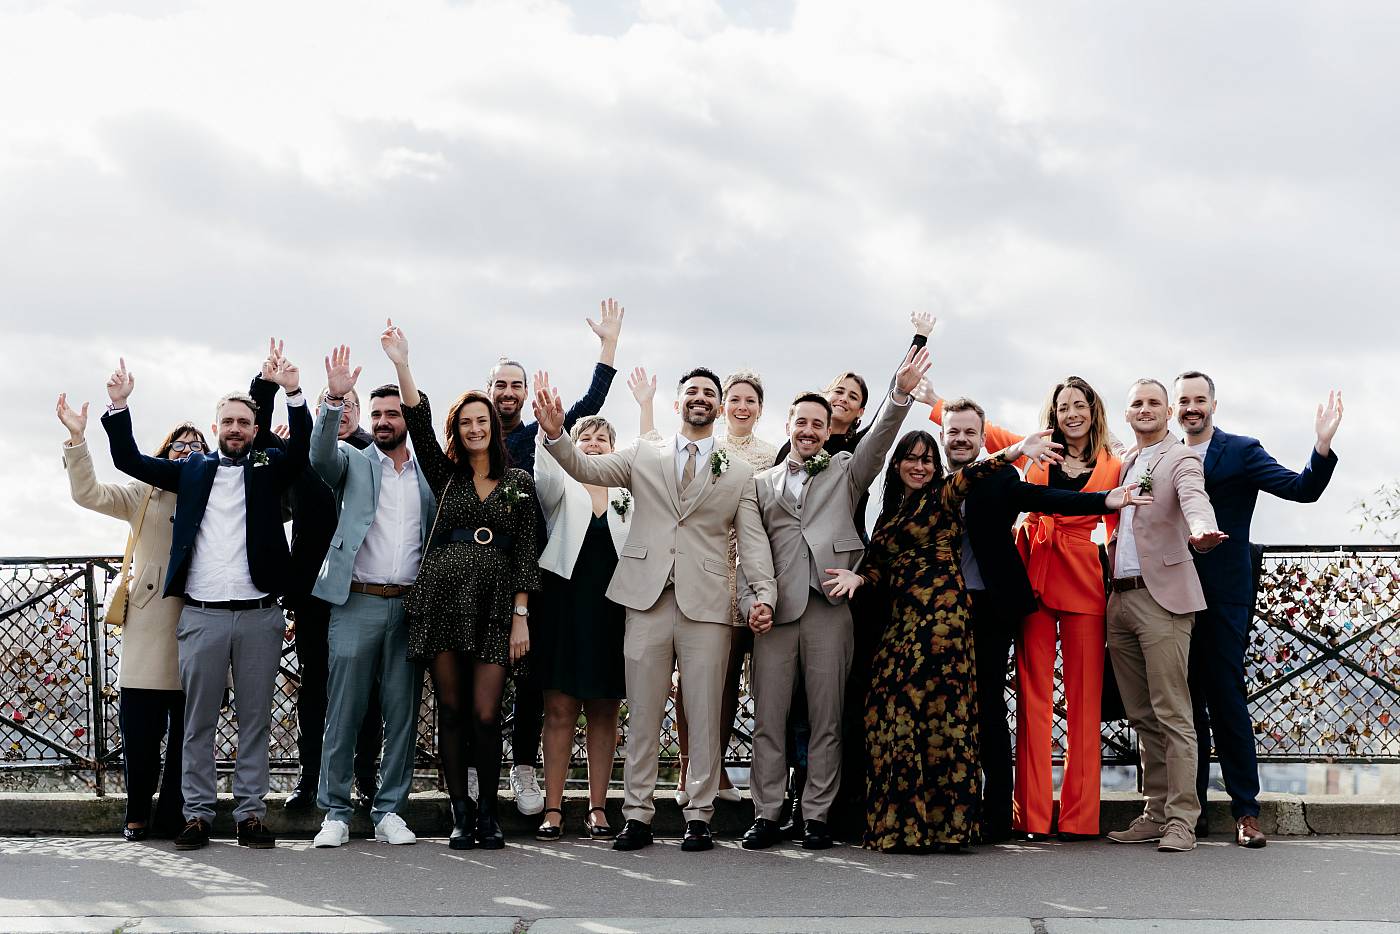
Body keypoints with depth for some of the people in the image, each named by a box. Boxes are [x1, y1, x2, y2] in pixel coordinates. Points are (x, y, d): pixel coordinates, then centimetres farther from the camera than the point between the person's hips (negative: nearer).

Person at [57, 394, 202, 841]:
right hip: (148, 624, 0)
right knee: (139, 727, -2)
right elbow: (89, 493, 4)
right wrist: (77, 439, -7)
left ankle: (172, 816, 11)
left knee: (187, 729, 2)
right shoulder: (144, 495, 13)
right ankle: (137, 815, 11)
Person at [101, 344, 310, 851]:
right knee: (198, 721, 4)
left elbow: (302, 448, -8)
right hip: (202, 615, 1)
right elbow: (129, 460, 9)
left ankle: (250, 813, 10)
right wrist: (119, 407, -3)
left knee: (255, 720, 4)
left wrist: (294, 393, -22)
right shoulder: (192, 470, 13)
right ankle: (197, 814, 9)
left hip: (259, 615, 0)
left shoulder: (268, 469, 10)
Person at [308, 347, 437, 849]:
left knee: (402, 714, 5)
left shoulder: (429, 474, 13)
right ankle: (335, 813, 7)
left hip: (410, 607, 2)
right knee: (344, 714, 0)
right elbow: (321, 454, -16)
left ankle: (390, 810, 14)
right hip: (357, 604, -2)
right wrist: (335, 398, -28)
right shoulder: (353, 462, 6)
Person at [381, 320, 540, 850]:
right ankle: (460, 814, 8)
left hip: (495, 602, -1)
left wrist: (521, 616, -2)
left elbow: (525, 552, 6)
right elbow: (420, 427, -2)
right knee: (451, 710, 1)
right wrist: (402, 367, -11)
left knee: (486, 714, -7)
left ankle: (487, 813, 6)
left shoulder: (518, 483, 10)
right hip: (443, 598, 1)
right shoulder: (445, 476, 12)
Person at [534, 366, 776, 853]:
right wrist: (555, 433, -15)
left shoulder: (739, 473, 10)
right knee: (643, 716, 4)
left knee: (704, 717, 2)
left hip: (706, 604, 0)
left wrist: (764, 593, -11)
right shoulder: (644, 456, 12)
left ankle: (698, 816, 10)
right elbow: (585, 468, 3)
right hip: (648, 598, 1)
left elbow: (753, 539, 4)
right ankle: (637, 815, 10)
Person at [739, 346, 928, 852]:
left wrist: (901, 393, -16)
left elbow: (878, 439, 0)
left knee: (826, 719, 1)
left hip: (829, 607, -1)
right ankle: (766, 815, 6)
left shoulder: (846, 471, 17)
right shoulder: (762, 482, 18)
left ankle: (816, 816, 6)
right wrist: (750, 601, -1)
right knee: (768, 718, 0)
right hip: (774, 611, 1)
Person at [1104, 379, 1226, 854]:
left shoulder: (1180, 458, -2)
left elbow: (1194, 498, -22)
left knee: (1171, 713, -8)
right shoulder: (1123, 463, 20)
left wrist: (1201, 529, -42)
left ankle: (1181, 819, -7)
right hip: (1121, 599, 7)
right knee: (1143, 716, 9)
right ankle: (1157, 813, 15)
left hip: (1162, 596, -7)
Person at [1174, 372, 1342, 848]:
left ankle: (1246, 810, 0)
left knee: (1226, 698, -5)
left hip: (1222, 596, -4)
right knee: (1187, 703, 7)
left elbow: (1303, 489, -9)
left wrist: (1323, 445, -24)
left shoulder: (1241, 451, 0)